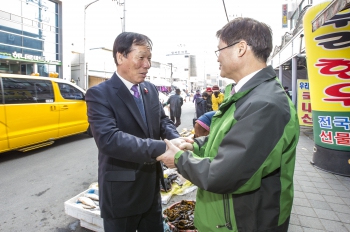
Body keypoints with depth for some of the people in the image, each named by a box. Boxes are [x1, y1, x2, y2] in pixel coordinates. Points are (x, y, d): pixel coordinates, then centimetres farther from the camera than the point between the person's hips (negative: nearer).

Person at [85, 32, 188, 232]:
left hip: (152, 188, 6)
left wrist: (175, 139, -15)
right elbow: (108, 138, -30)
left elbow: (163, 120, 8)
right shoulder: (99, 94, -17)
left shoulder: (151, 89, 3)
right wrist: (161, 149, -35)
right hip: (121, 192, -6)